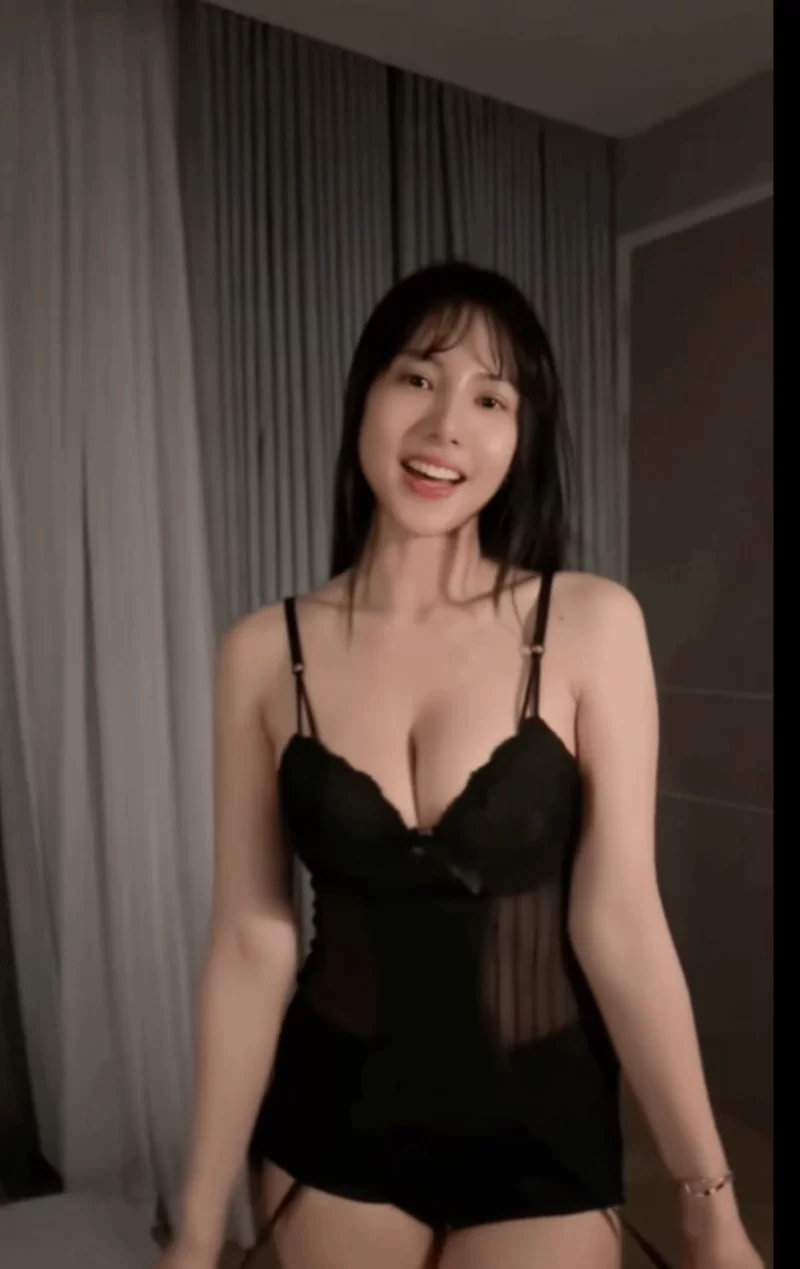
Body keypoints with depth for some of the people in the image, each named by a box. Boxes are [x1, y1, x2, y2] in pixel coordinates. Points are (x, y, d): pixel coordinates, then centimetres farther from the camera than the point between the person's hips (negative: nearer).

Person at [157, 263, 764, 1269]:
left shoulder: (592, 624, -13)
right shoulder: (264, 653, -9)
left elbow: (618, 921, -12)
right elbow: (252, 940, -7)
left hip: (539, 1120, -1)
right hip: (336, 1118, 2)